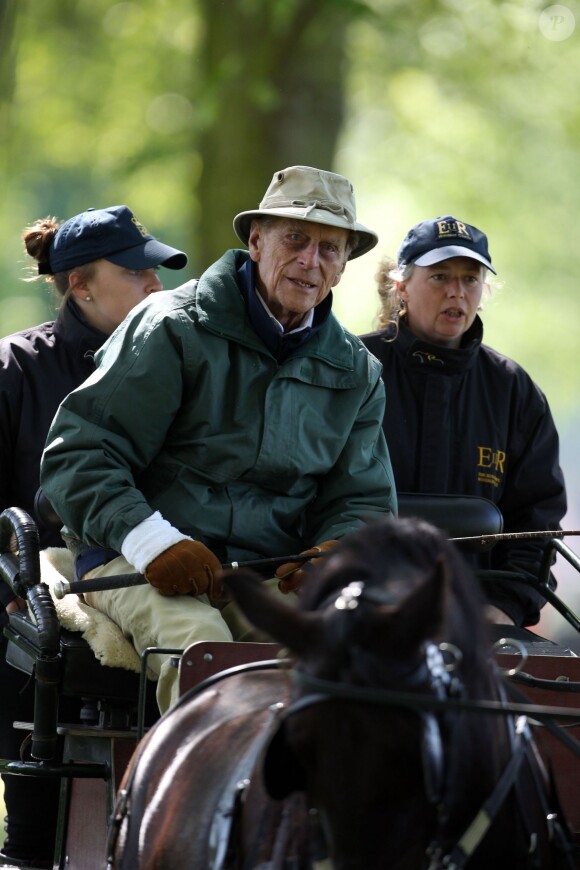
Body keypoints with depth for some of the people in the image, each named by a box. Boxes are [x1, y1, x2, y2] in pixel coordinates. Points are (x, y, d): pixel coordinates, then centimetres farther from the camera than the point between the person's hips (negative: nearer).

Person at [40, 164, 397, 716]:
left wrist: (333, 552, -6)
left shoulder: (355, 373, 16)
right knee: (202, 645, -37)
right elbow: (76, 453, -6)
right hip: (134, 563, -4)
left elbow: (362, 500, 20)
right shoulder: (177, 329, 0)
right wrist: (152, 541, -22)